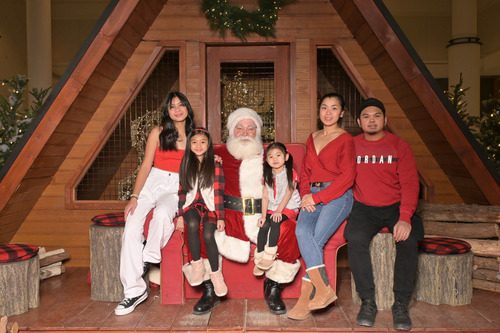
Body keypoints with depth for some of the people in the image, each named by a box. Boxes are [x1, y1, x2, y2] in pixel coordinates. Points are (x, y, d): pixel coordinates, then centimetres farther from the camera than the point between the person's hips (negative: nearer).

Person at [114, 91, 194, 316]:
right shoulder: (158, 132, 4)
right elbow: (146, 166, 1)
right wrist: (134, 196, -7)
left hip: (177, 187, 0)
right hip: (153, 182, 1)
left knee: (162, 213, -36)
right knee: (131, 228, -19)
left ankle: (149, 260, -12)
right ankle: (134, 290, -14)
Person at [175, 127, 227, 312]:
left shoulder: (215, 165, 3)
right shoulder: (186, 165, 11)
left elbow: (219, 192, -1)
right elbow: (182, 191, 9)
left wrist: (220, 217, -7)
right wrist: (180, 215, -1)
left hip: (209, 206, -1)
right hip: (192, 205, 2)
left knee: (208, 234, -29)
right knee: (192, 224, -33)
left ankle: (216, 274, -16)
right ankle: (197, 265, -18)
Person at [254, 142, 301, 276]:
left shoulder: (290, 173, -3)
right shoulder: (267, 176, 10)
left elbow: (288, 194, -11)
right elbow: (265, 196, 4)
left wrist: (279, 210, -20)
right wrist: (263, 215, -7)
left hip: (288, 207, -4)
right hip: (272, 208, 4)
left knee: (275, 222, -30)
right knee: (264, 225, -22)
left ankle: (269, 256, -25)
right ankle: (259, 259, -16)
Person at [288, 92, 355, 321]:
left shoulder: (345, 139, 4)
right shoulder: (312, 139, 22)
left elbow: (347, 177, -6)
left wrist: (317, 197, -12)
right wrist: (305, 195, -1)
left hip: (337, 196, -4)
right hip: (312, 196, 4)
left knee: (316, 239, -26)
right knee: (302, 232, -27)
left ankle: (306, 298, -17)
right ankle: (324, 289, -26)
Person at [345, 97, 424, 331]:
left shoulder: (399, 146, 2)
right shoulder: (352, 146, 6)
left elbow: (409, 184, -6)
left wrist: (405, 218, -20)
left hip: (396, 206, 0)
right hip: (364, 207, 0)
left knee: (408, 239, -27)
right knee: (355, 238, -29)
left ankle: (401, 304, -10)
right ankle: (368, 301, -13)